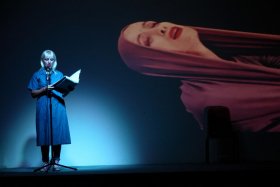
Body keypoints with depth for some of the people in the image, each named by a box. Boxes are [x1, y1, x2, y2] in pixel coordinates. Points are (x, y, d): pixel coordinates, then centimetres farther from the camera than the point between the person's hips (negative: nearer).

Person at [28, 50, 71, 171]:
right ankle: (45, 163, 2)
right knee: (44, 134, -4)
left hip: (58, 107, 1)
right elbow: (33, 94, 5)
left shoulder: (59, 75, 17)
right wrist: (45, 89, -10)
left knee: (57, 133, -5)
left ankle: (56, 162, 1)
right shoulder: (37, 75, 12)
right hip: (43, 108, -1)